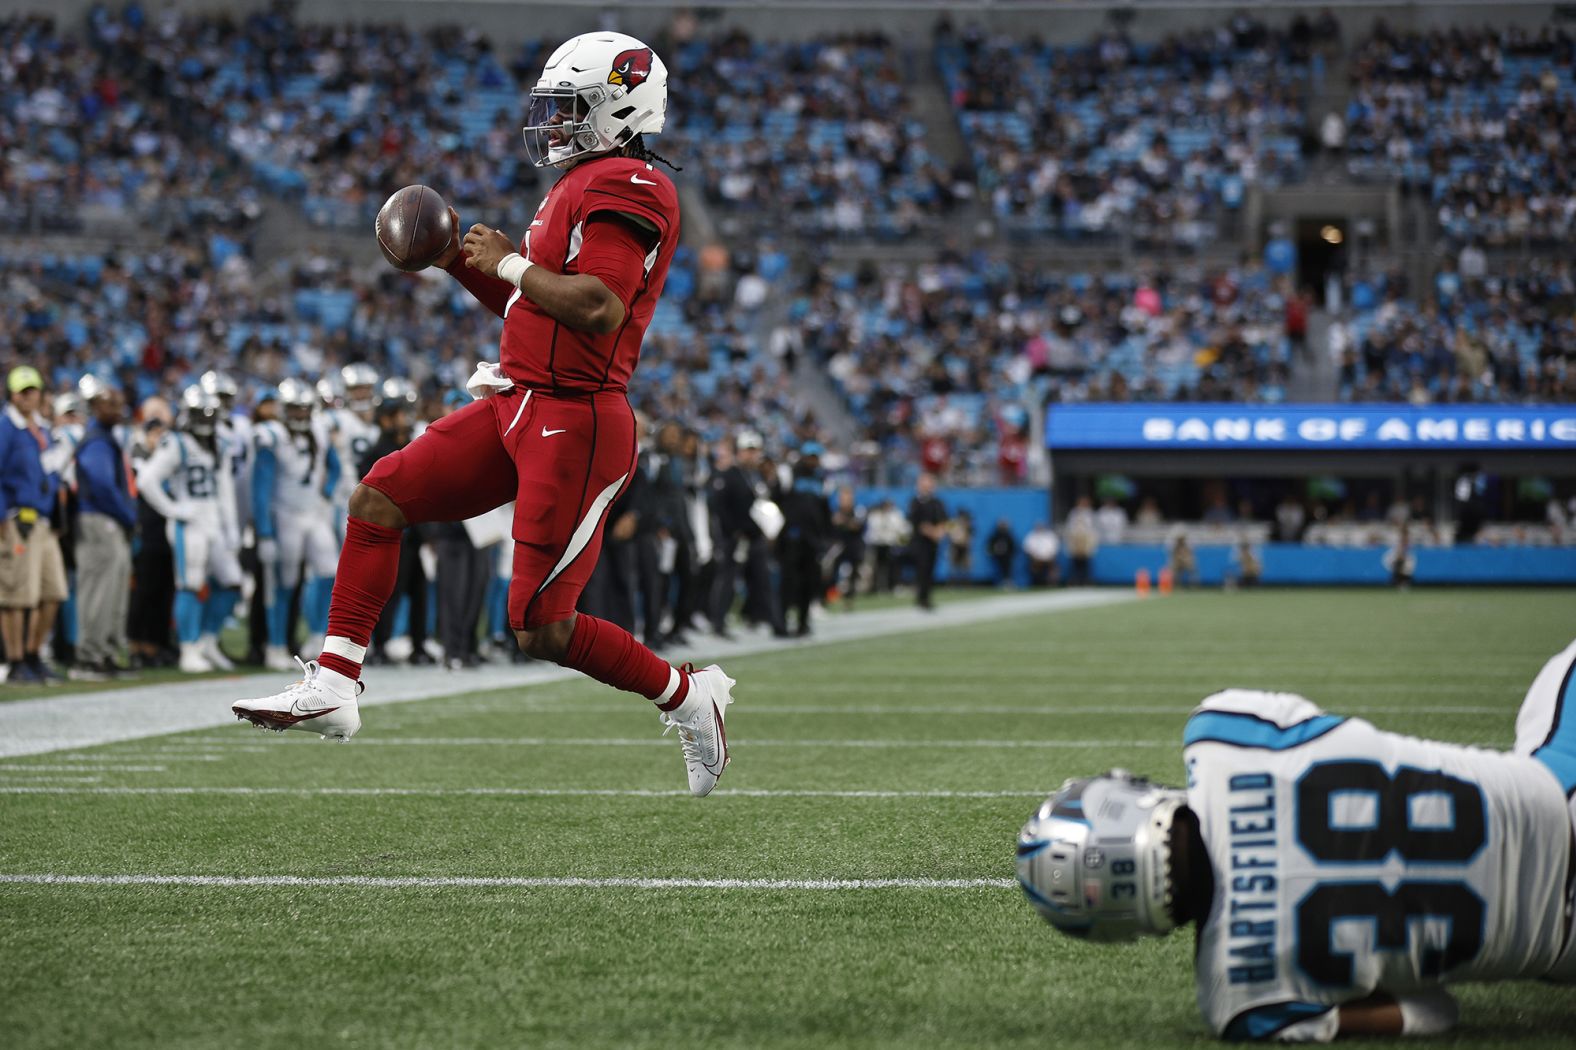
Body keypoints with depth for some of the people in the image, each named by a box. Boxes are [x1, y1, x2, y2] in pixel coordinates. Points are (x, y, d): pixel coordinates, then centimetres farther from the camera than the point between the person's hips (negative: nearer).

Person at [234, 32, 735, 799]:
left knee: (542, 631, -6)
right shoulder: (582, 187, 18)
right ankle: (335, 686, 8)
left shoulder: (628, 187, -13)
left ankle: (689, 698, 14)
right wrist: (462, 262, 14)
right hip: (518, 409, 10)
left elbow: (598, 309, -25)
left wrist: (511, 261, -12)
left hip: (574, 425, -10)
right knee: (378, 498, 4)